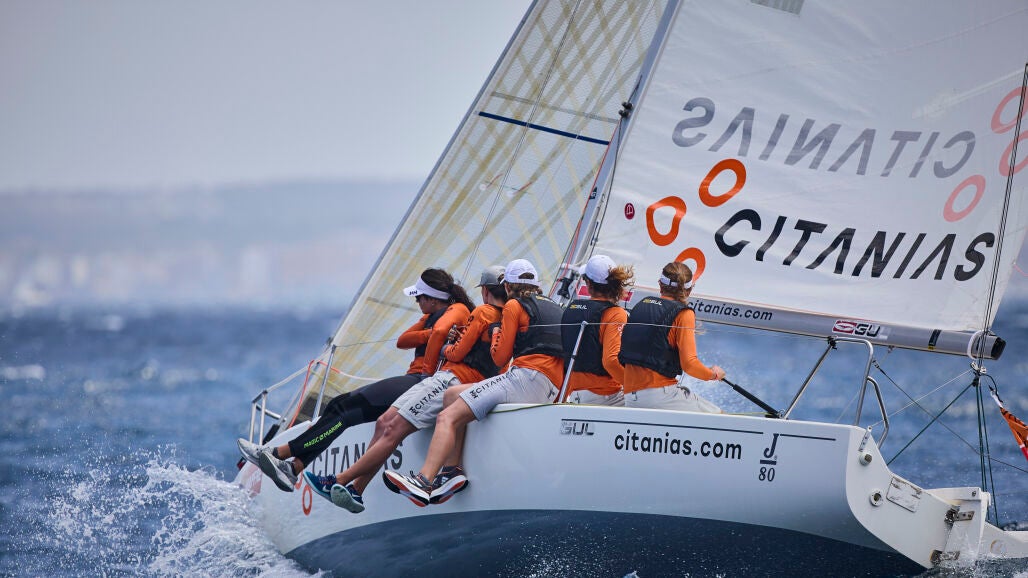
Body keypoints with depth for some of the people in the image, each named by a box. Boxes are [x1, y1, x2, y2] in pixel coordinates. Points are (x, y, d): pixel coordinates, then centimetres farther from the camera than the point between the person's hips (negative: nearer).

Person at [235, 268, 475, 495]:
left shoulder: (458, 310, -2)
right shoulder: (434, 316, 28)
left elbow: (440, 331, -25)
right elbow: (402, 341, 12)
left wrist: (427, 370, -17)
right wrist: (429, 333, -5)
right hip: (413, 379, 10)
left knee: (348, 406, -17)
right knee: (340, 404, -3)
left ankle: (279, 454, -18)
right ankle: (293, 468, -15)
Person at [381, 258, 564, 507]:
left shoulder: (514, 306, 6)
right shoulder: (555, 308, 28)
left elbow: (500, 358, 2)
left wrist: (496, 333, 21)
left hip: (527, 376, -9)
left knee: (447, 417, -17)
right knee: (452, 394, 17)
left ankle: (423, 481, -40)